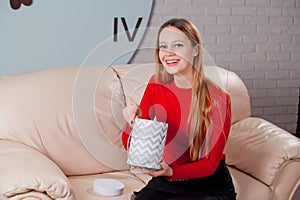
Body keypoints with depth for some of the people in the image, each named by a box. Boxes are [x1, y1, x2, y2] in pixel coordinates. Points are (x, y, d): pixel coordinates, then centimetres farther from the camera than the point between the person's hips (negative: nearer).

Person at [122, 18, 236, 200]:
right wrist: (134, 121, -22)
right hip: (165, 184, 4)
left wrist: (171, 172, -29)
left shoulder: (217, 98, -16)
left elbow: (210, 163, -12)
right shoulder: (157, 85, -2)